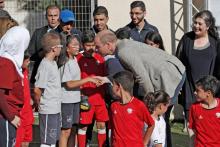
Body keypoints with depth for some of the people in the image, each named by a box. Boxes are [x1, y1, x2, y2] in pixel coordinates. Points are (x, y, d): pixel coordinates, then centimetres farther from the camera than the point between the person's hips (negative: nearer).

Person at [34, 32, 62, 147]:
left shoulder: (53, 63, 10)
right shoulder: (45, 65, -18)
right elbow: (37, 90, -19)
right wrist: (39, 104, -5)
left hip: (55, 109, 9)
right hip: (48, 111, -9)